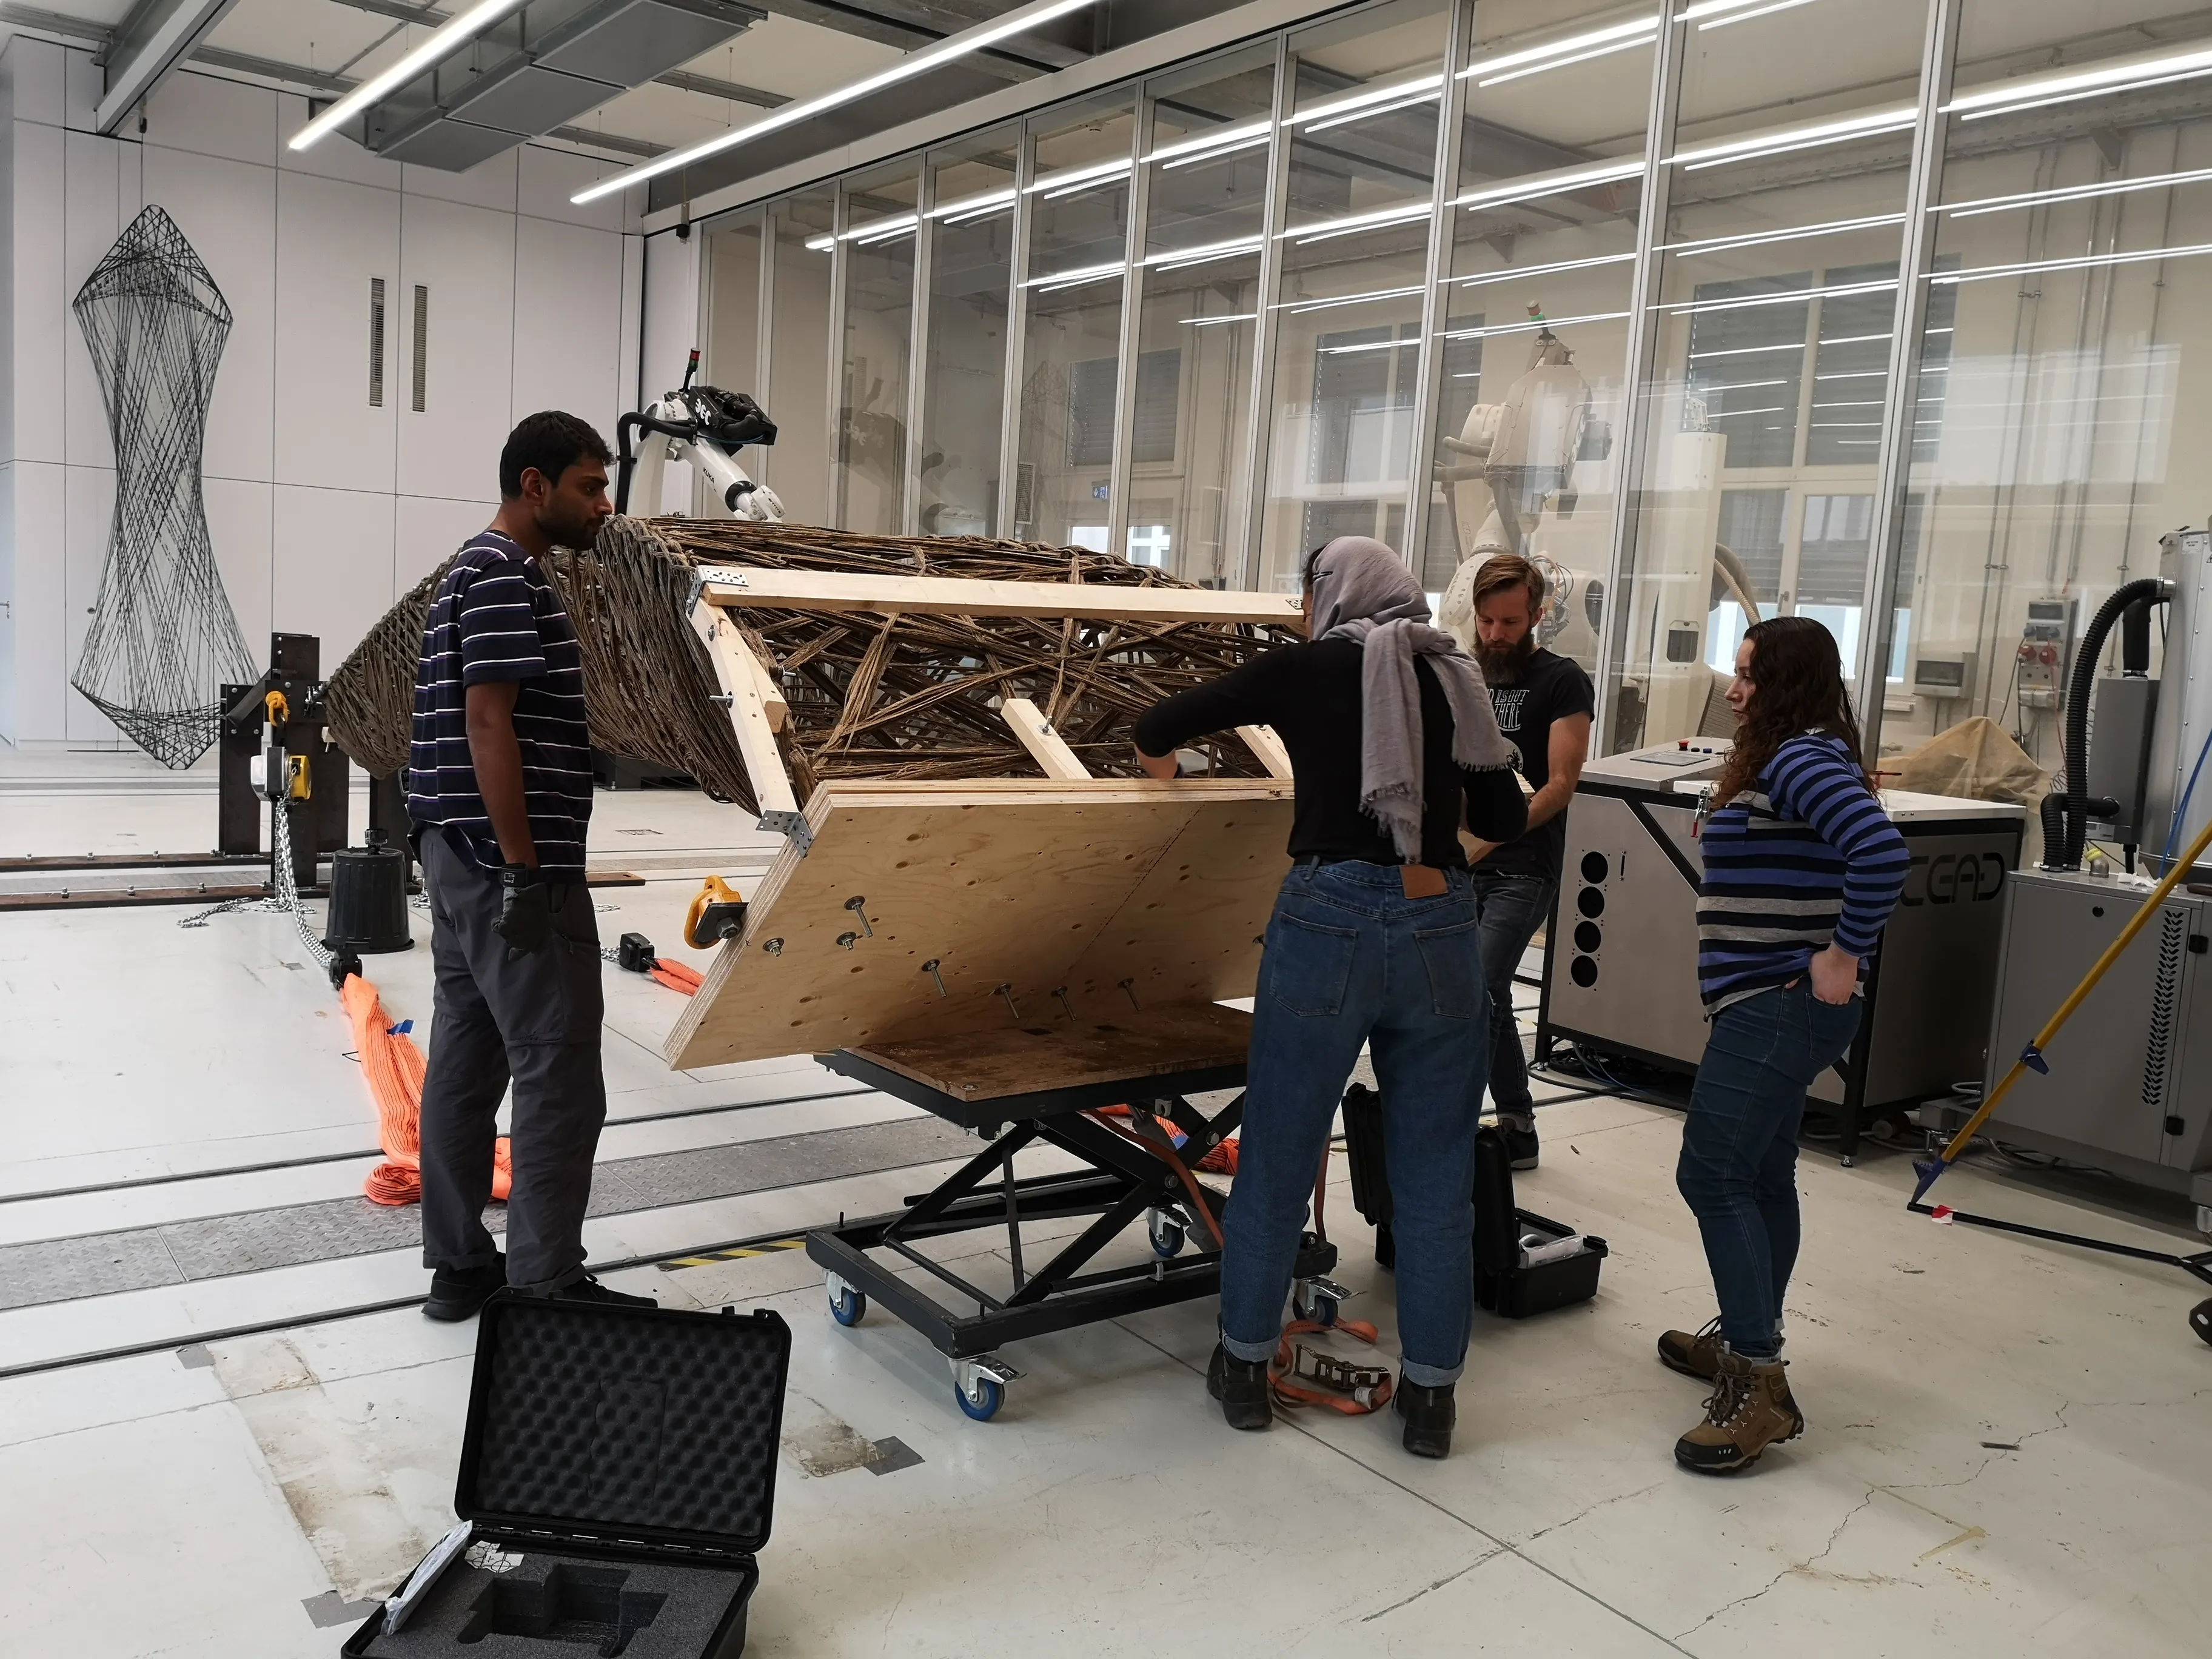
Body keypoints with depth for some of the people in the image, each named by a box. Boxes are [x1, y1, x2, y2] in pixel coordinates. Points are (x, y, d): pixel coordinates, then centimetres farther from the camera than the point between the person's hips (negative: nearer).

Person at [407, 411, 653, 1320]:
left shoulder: (479, 569, 18)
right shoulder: (506, 576, -14)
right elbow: (488, 721, -22)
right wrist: (525, 870, -23)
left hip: (459, 858, 10)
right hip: (507, 868, -10)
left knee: (463, 1061, 12)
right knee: (559, 1079, -5)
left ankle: (459, 1265, 21)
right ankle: (546, 1289, 2)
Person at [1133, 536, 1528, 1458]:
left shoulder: (1306, 669, 3)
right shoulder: (1456, 677, 12)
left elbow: (1159, 728, 8)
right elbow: (1505, 819, 15)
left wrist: (1158, 756, 31)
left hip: (1331, 919, -3)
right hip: (1441, 926, 3)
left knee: (1277, 1157, 13)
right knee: (1435, 1174, 13)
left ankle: (1245, 1365, 27)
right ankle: (1430, 1395, 24)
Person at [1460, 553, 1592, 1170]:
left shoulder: (1563, 681, -4)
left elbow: (1561, 783, -11)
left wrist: (1493, 834, -24)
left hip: (1523, 870, -6)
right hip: (1464, 866, 6)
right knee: (1490, 1000, 11)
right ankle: (1517, 1129, 22)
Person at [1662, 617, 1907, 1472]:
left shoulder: (1802, 760, -16)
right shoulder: (1783, 761, 17)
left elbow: (1881, 849, -31)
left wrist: (1845, 956, -24)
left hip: (1776, 1006, -11)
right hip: (1772, 1006, 11)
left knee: (1712, 1176, -12)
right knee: (1760, 1176, 18)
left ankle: (1757, 1386, -9)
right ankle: (1748, 1341, 32)